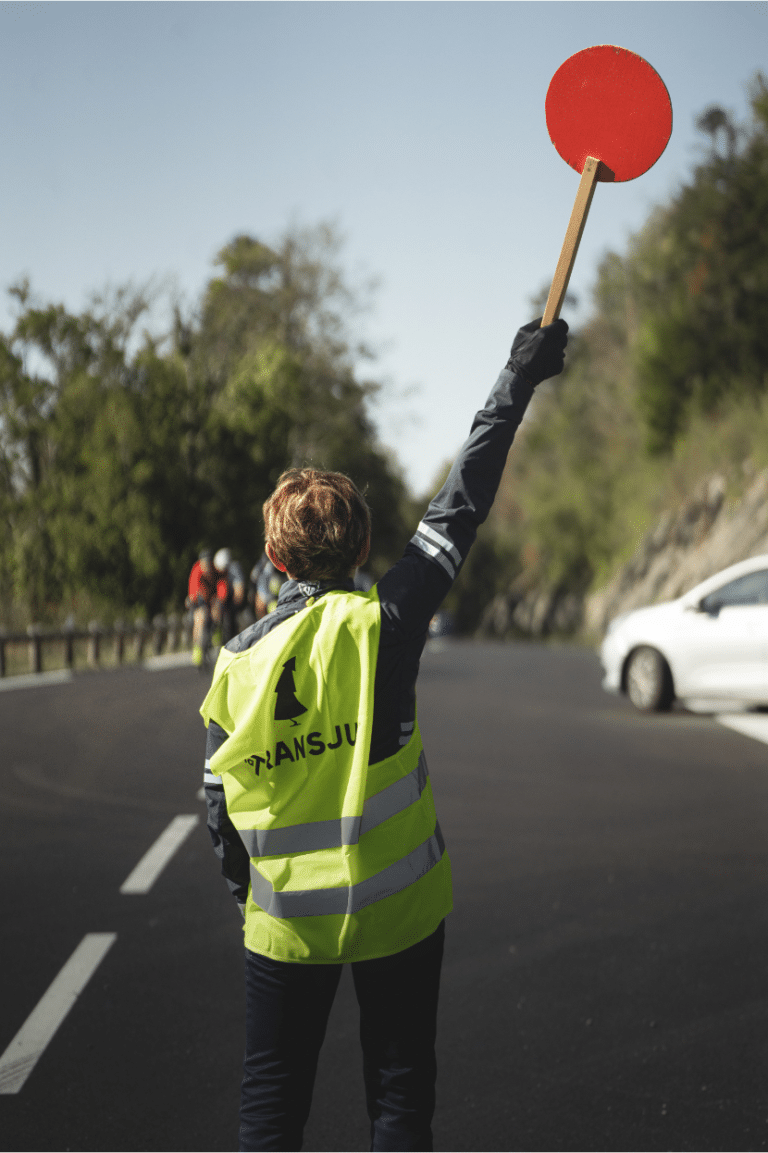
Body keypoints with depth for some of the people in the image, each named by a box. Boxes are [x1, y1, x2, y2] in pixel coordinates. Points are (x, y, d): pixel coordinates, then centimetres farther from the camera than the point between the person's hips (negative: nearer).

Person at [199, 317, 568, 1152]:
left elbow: (218, 808, 1)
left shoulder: (236, 665, -7)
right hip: (397, 910, -1)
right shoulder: (383, 624, -15)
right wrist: (516, 382, -4)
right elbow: (460, 509, -10)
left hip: (286, 922, 1)